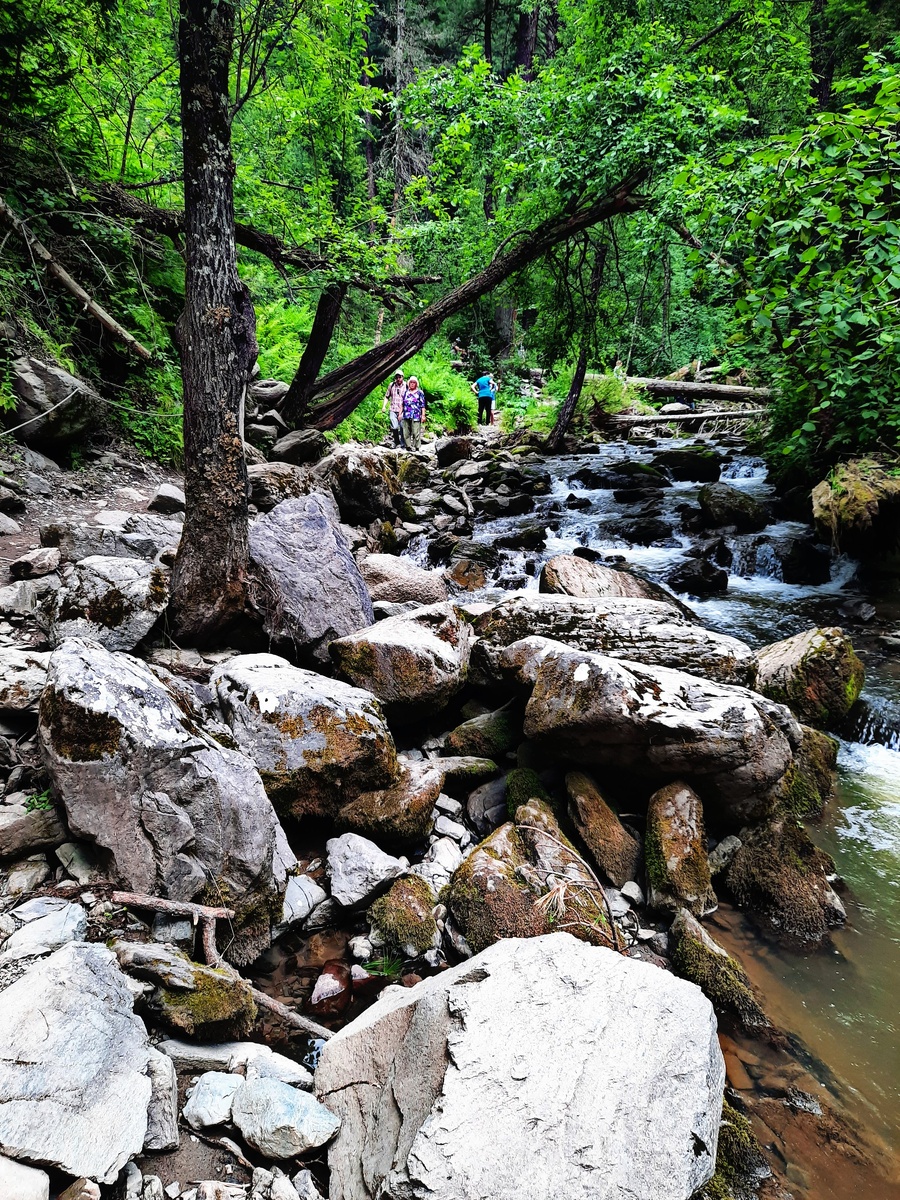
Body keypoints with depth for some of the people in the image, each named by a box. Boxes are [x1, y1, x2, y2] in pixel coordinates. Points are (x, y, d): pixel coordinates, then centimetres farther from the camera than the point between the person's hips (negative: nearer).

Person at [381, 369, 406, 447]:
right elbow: (387, 396, 20)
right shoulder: (391, 385, 9)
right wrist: (384, 406, 7)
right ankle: (396, 441, 13)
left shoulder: (406, 386, 1)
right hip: (393, 409, 2)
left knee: (402, 428, -3)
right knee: (394, 427, -10)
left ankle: (403, 445, 8)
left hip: (402, 410, -2)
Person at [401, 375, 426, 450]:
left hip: (416, 416, -4)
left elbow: (423, 405, 1)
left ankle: (416, 446, 0)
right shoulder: (406, 392, 16)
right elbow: (402, 404, 20)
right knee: (406, 432, 3)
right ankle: (408, 446, 11)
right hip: (406, 416, 4)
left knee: (416, 432, -7)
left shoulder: (420, 393, 4)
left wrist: (423, 415, -5)